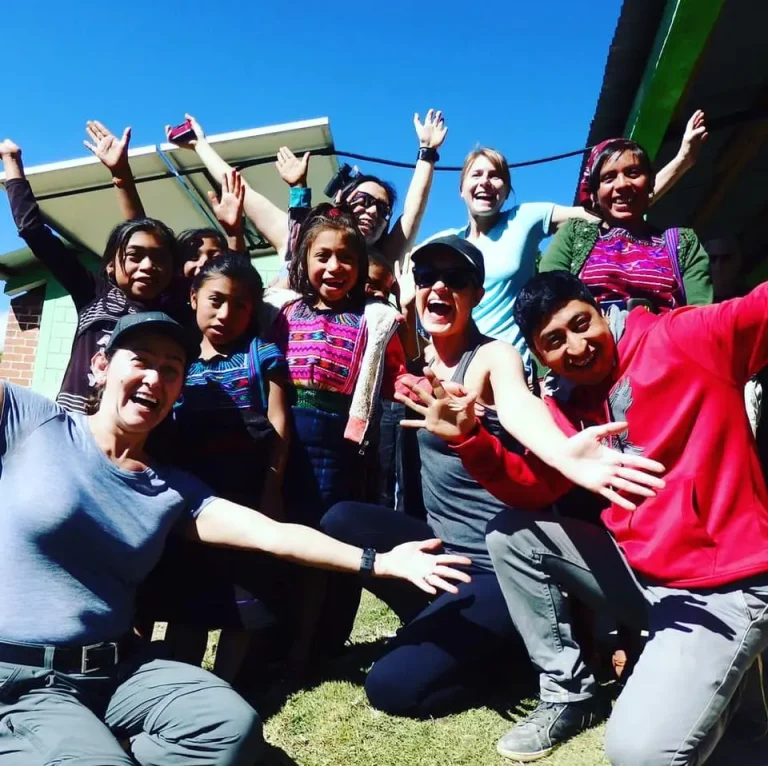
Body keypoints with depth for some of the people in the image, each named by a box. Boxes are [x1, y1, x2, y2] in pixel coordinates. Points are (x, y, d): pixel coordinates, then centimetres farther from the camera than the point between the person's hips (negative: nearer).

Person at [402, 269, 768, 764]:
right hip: (640, 571, 7)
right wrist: (469, 439, -17)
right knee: (509, 535, 3)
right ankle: (569, 692, 13)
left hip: (725, 585, -6)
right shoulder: (565, 409, 5)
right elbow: (529, 488, -2)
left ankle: (717, 686, 13)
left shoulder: (687, 338, -11)